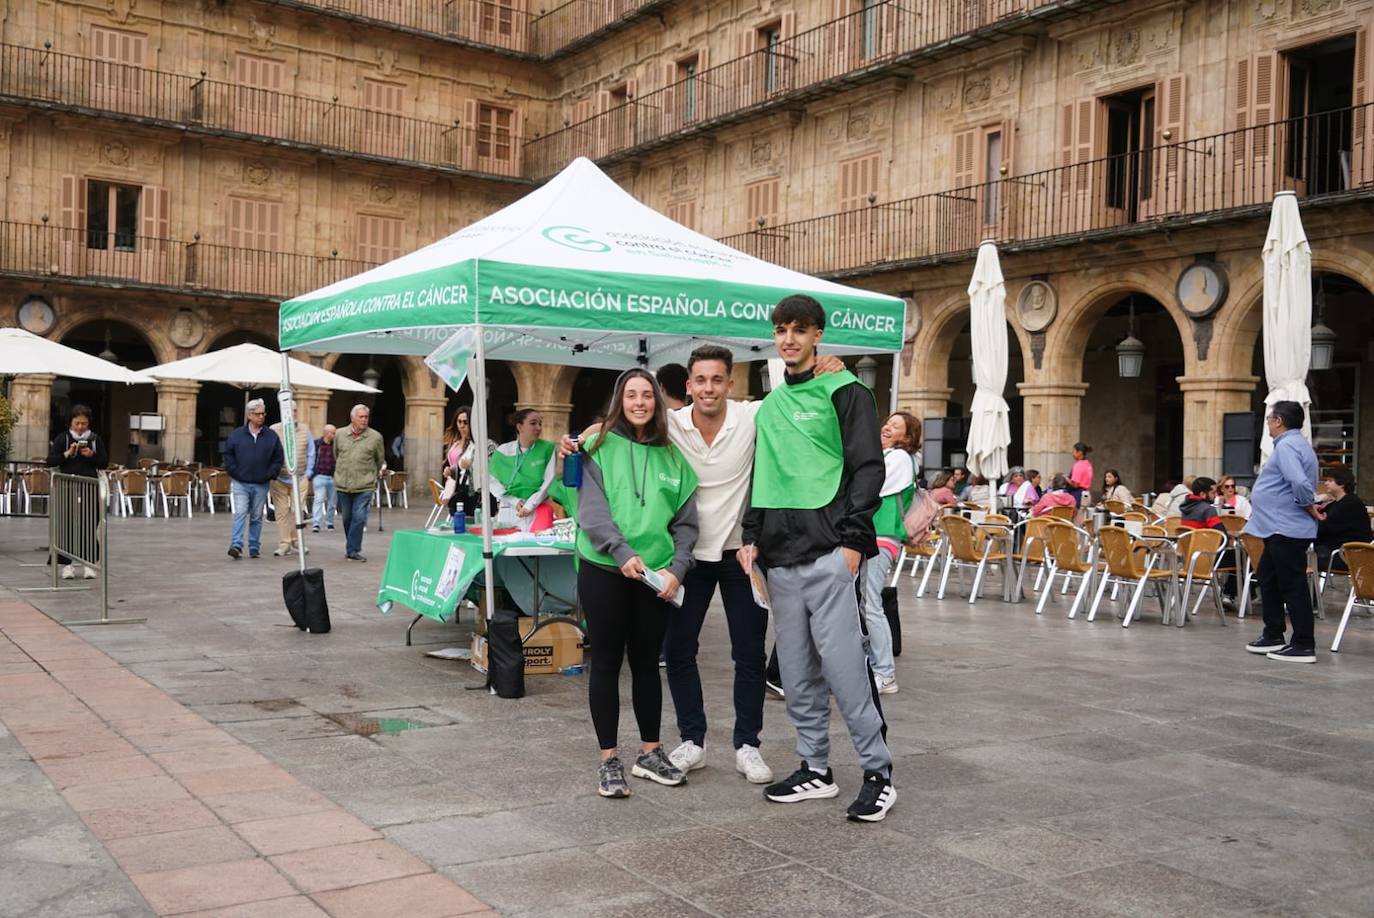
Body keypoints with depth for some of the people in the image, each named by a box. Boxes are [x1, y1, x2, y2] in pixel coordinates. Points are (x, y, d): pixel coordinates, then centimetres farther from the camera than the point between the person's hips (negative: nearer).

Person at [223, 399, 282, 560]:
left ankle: (254, 548, 15)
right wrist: (234, 472, -3)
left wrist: (270, 475, -3)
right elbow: (227, 455, 6)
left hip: (261, 485, 2)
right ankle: (236, 545, -14)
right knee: (240, 514, -10)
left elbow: (278, 458, 7)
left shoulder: (272, 437, 4)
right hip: (240, 483, -1)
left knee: (257, 517, 8)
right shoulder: (236, 435, 2)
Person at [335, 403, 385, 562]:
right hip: (343, 484, 3)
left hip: (365, 485, -3)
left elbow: (380, 461, 11)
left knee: (359, 518, -9)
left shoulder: (375, 437, -2)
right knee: (346, 517, 12)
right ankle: (352, 546, 28)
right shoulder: (340, 435, 4)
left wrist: (373, 475, 16)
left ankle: (353, 550, -3)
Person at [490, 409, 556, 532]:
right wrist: (515, 501, -7)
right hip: (510, 510, 2)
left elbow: (549, 482, -5)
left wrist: (530, 506, -11)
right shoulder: (502, 452, 2)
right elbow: (493, 482, 3)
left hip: (538, 510, -1)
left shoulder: (547, 449, -1)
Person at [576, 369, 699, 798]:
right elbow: (592, 511, -12)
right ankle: (609, 760, 13)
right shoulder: (600, 448, -1)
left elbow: (685, 521, 7)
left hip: (656, 578, 3)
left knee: (647, 663, 13)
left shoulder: (671, 457, 9)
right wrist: (623, 553, -23)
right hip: (604, 572, -3)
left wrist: (676, 570, -6)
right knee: (606, 663, 4)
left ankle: (651, 752, 24)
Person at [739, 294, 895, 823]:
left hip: (829, 554, -7)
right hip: (781, 558, 7)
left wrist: (853, 539, -15)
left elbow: (868, 468, -7)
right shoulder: (770, 406, 18)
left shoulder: (844, 392, -2)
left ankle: (878, 772, 3)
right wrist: (751, 536, 11)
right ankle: (815, 769, 21)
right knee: (797, 671, 10)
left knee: (843, 666, -9)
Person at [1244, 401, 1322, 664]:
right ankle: (1273, 636, 26)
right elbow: (1299, 483, 24)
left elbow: (1300, 482, -30)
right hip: (1280, 528, 11)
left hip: (1286, 530, -11)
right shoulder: (1296, 443, 17)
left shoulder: (1287, 446, -17)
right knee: (1267, 578, 18)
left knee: (1292, 585, -6)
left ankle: (1304, 646, -1)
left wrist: (1310, 507, -16)